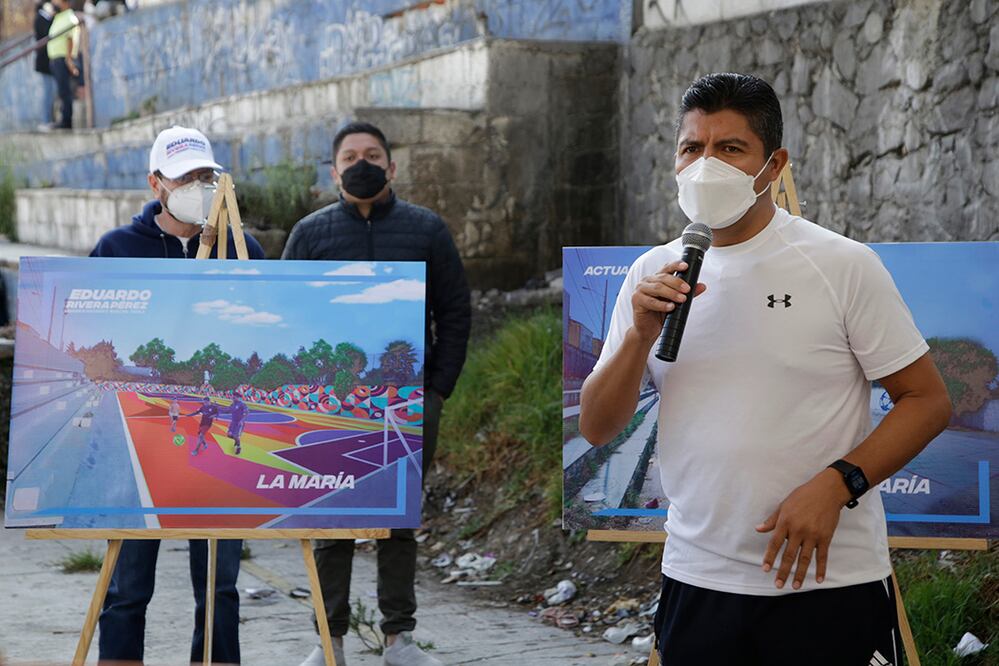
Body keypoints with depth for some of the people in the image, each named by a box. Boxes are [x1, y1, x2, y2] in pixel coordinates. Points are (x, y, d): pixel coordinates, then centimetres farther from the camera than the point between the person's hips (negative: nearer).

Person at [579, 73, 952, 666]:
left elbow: (928, 400, -5)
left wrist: (834, 485, -17)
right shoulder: (654, 273, 6)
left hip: (830, 580, -3)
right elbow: (597, 429, 4)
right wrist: (641, 334, -12)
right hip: (696, 580, 3)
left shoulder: (843, 264, -5)